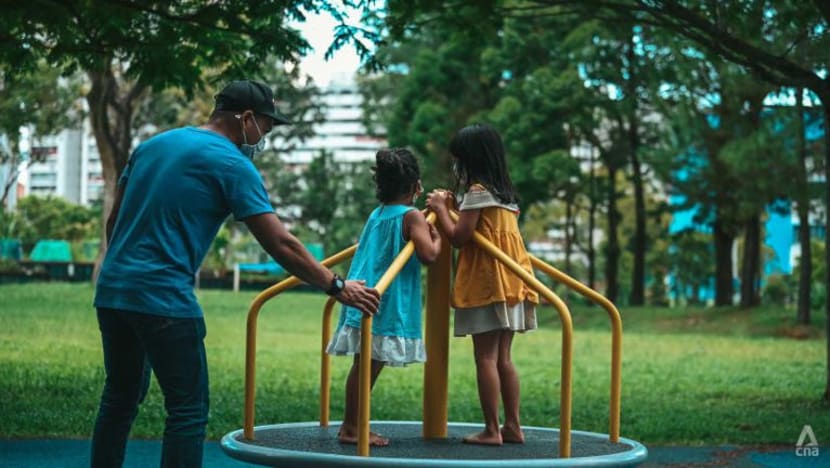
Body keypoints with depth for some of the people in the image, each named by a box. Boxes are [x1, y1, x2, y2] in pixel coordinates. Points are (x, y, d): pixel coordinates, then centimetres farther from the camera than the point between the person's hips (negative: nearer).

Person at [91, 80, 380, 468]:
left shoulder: (152, 144, 15)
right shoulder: (232, 165, -6)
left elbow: (114, 221, 20)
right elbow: (280, 245, -10)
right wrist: (338, 287, -3)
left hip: (111, 290, 8)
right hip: (164, 299, -8)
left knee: (120, 399, 18)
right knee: (188, 410, -2)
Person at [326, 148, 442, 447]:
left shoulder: (376, 215, 16)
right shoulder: (413, 217, -7)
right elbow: (428, 254, -19)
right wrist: (437, 237, 3)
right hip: (388, 303, -8)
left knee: (364, 364, 12)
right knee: (370, 365, -5)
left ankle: (351, 427, 16)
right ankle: (351, 429, -4)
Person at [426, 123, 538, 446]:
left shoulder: (477, 191, -9)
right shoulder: (505, 192, 17)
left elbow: (458, 237, -11)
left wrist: (440, 209, 3)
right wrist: (451, 207, 19)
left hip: (486, 283, -9)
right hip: (508, 283, 9)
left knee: (485, 357, -5)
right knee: (502, 358, 11)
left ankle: (492, 430, -5)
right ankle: (512, 426, 12)